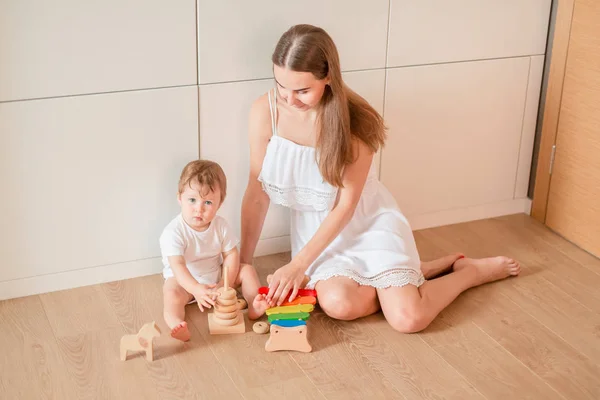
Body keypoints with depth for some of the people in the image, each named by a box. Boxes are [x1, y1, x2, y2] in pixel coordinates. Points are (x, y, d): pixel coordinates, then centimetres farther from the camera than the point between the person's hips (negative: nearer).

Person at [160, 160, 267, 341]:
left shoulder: (220, 225, -9)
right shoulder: (173, 232, -25)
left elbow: (231, 255, -7)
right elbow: (177, 266, -34)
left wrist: (226, 283, -21)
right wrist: (196, 289, -49)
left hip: (216, 276, 5)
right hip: (185, 280, -5)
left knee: (247, 270, -7)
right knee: (171, 293, -34)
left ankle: (254, 306, -19)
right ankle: (177, 325, -54)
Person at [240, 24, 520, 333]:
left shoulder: (354, 121, -22)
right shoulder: (265, 112, -16)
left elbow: (345, 207, -17)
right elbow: (257, 194, -8)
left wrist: (298, 265, -21)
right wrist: (243, 263, -5)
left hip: (367, 222, -2)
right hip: (316, 227, 3)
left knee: (408, 318, -17)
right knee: (339, 304, -28)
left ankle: (472, 269, 14)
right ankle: (406, 273, 4)